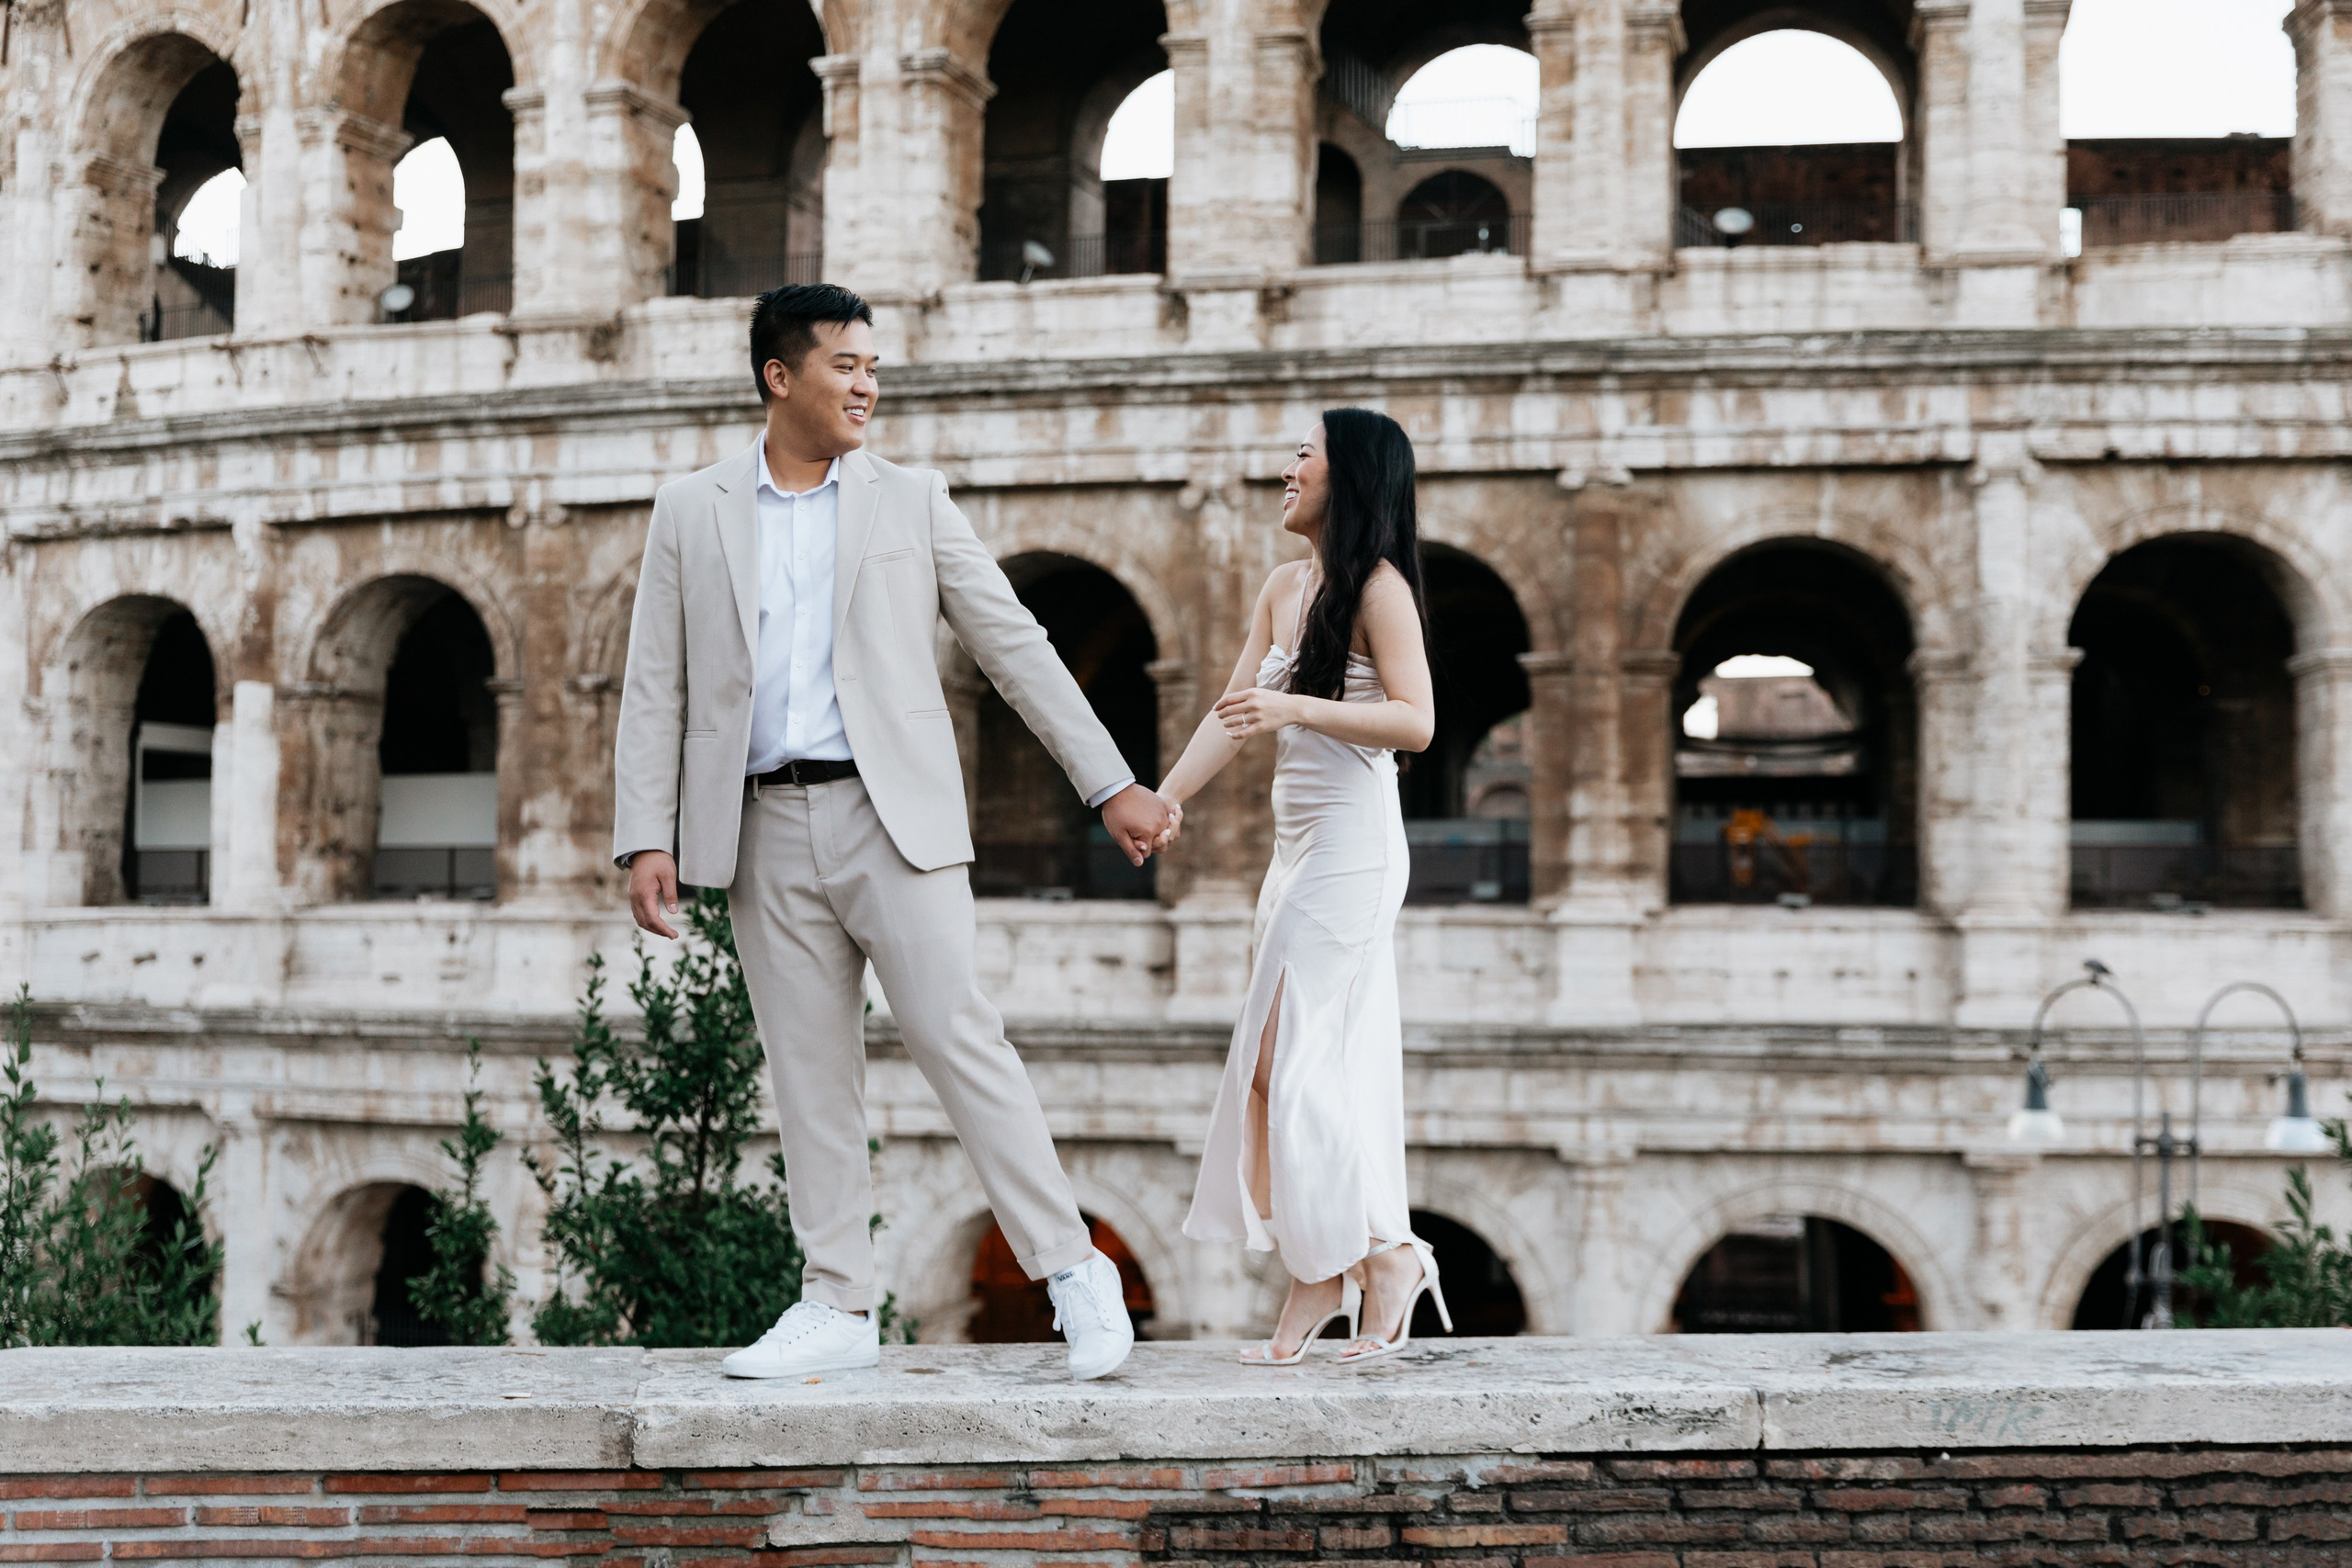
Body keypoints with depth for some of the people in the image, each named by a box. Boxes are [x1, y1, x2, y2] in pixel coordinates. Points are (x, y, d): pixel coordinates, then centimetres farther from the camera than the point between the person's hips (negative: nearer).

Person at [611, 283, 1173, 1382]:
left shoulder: (911, 501, 8)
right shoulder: (690, 513, 10)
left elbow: (1013, 644, 7)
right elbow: (655, 691, 8)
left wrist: (1110, 783, 3)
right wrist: (647, 839, -2)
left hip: (890, 812, -2)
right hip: (766, 829, 2)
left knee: (957, 1035, -9)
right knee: (810, 1073, 4)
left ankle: (1073, 1272, -2)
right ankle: (837, 1308, 12)